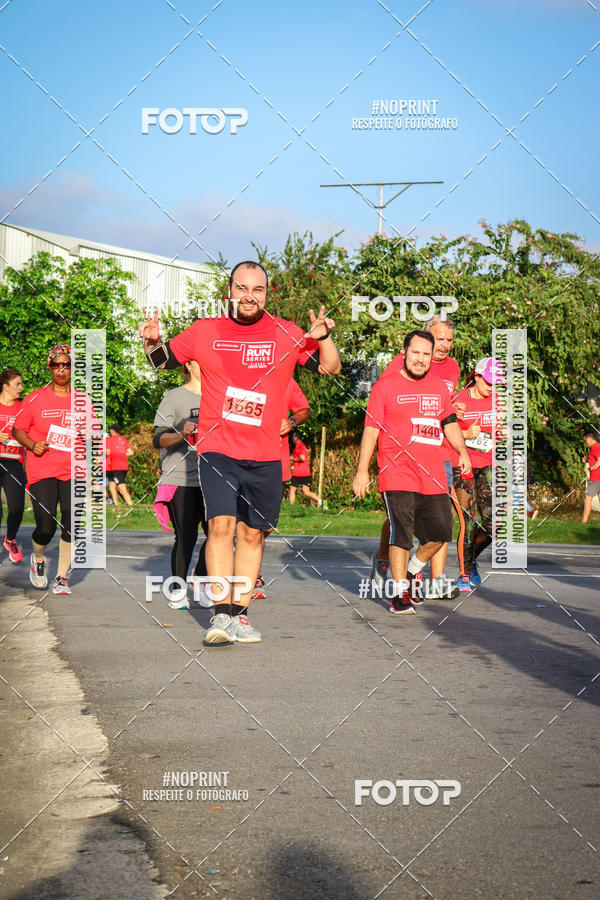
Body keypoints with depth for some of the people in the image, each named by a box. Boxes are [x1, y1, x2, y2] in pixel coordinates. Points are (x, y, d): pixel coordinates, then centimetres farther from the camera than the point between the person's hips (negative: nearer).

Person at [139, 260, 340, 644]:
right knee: (221, 526, -16)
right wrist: (153, 342, -8)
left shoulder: (286, 335, 4)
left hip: (265, 454, 2)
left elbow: (331, 368, 5)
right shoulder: (205, 332, 4)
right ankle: (222, 614, -16)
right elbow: (164, 360, 14)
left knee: (252, 534, 8)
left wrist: (324, 339, -14)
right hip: (218, 449, -2)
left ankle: (240, 614, 17)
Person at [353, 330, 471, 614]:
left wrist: (462, 452, 11)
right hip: (397, 475, -5)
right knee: (401, 534, -8)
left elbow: (449, 422, 26)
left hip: (433, 477, 5)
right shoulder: (385, 386, -1)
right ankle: (400, 593, 2)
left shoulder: (439, 386, 14)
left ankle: (413, 569, 32)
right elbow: (371, 429, -2)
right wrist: (362, 471, -7)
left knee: (440, 532, 6)